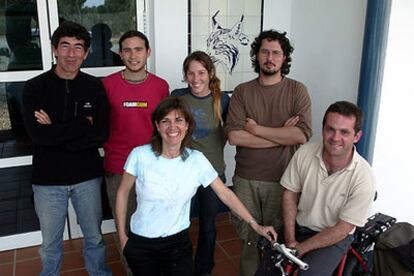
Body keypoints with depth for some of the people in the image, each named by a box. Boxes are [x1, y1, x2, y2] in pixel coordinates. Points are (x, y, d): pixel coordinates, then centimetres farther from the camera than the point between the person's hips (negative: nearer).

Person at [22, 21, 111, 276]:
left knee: (95, 237, 18)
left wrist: (57, 132, -19)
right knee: (50, 243, 18)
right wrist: (84, 123, -17)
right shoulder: (35, 87, -7)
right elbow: (38, 134, -20)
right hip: (48, 179, -1)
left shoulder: (95, 87, -4)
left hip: (87, 177, 1)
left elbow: (101, 134, -12)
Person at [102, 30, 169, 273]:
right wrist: (110, 149, -6)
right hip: (118, 169, -1)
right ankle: (132, 269, 34)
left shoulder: (161, 86, 0)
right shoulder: (107, 84, -6)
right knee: (126, 225, 12)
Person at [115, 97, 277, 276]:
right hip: (140, 243, 0)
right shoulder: (140, 155, -15)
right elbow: (123, 193, -2)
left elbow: (225, 194, -5)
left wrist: (255, 225, -4)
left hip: (178, 243, 0)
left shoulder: (196, 160, -11)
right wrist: (122, 236, 0)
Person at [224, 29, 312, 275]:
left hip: (282, 180, -1)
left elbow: (302, 135, -15)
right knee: (249, 237, 13)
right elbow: (234, 136, -13)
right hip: (246, 179, 1)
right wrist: (283, 135, -14)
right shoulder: (242, 92, 0)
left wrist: (256, 128, -13)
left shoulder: (297, 91, -1)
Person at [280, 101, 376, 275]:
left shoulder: (363, 178, -22)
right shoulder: (304, 153, -15)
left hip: (334, 238, -2)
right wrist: (290, 240, -10)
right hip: (299, 227, 3)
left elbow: (342, 229, -17)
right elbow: (290, 194, -4)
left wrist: (300, 248, -18)